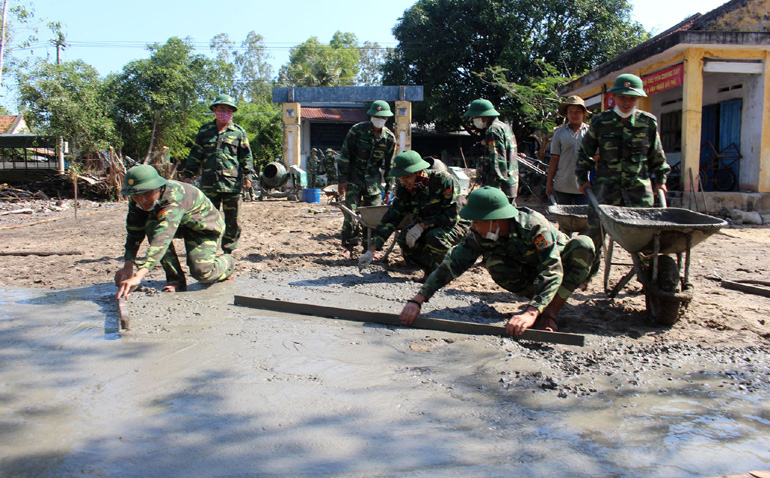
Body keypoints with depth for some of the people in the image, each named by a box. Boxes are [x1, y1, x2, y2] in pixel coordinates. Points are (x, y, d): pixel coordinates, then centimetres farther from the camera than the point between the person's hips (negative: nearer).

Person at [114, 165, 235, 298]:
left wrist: (139, 275, -64)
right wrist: (128, 264, -28)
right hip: (181, 225, 6)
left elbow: (163, 237, -54)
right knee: (152, 226, -27)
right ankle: (175, 279, -13)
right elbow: (134, 232, -12)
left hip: (204, 225, -6)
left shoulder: (174, 197, -41)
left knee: (202, 273, -24)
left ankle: (225, 262, 14)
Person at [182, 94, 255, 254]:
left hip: (232, 182, -1)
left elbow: (246, 156, 7)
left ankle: (229, 249, 15)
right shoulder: (204, 131, 13)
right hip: (209, 183, 1)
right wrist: (188, 174, 10)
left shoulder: (239, 132, 9)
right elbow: (196, 155, 16)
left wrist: (248, 175, -4)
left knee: (233, 219, 3)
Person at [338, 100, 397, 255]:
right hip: (354, 178, -2)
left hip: (374, 180, 3)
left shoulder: (389, 137, 1)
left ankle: (370, 247, 13)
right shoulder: (357, 130, -8)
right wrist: (342, 179, -10)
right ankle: (349, 246, 5)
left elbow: (390, 164, 8)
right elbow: (344, 155, -5)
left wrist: (388, 188, 6)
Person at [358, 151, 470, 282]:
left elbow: (451, 216, -26)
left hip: (455, 225, -5)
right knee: (404, 238, -23)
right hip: (426, 227, 5)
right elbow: (390, 219, -12)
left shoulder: (443, 180, -26)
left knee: (434, 237, -36)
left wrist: (422, 226, -31)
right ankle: (431, 271, 0)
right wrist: (371, 250, -19)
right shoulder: (404, 189, -10)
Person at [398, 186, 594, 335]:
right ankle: (538, 300, -8)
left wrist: (531, 313, -57)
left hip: (561, 263, -2)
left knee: (583, 245, -34)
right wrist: (417, 300, -35)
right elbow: (452, 263, -26)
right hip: (528, 270, 3)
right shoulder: (480, 235, -23)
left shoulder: (535, 227, -36)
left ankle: (551, 312, -24)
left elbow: (552, 271, -43)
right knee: (494, 263, -28)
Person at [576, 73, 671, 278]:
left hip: (639, 186, 1)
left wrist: (660, 179, 15)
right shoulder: (600, 121, 3)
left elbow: (657, 155, 18)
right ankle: (589, 271, 12)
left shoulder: (648, 123, 6)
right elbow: (585, 152, 12)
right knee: (595, 228, -6)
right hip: (606, 185, -1)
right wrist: (583, 179, 7)